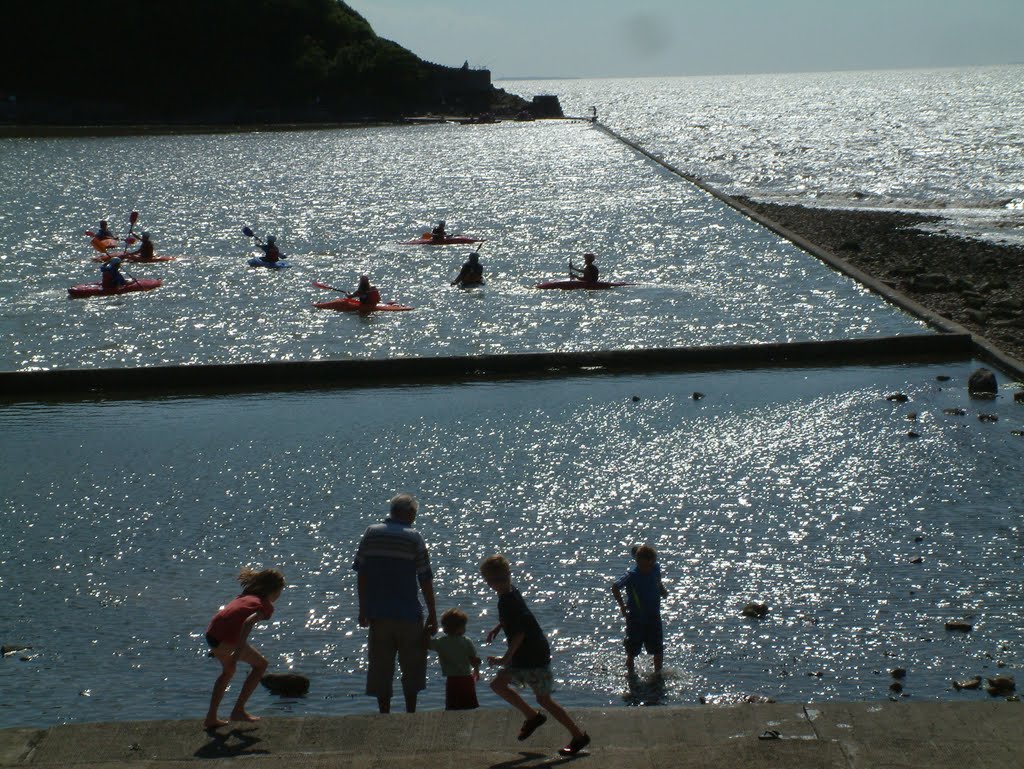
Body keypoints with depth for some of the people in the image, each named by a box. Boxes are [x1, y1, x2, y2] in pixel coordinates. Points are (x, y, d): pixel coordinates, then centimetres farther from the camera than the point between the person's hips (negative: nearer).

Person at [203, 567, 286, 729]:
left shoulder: (247, 596, 24)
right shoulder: (266, 606, 1)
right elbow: (249, 622, -18)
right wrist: (238, 653, -24)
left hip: (211, 633, 8)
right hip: (227, 638, -8)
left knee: (228, 671, 32)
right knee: (260, 664, 14)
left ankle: (211, 718, 33)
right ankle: (238, 710, 11)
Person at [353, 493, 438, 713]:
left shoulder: (370, 534, 3)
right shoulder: (414, 538, -6)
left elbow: (361, 573, 5)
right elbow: (425, 579, -6)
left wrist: (363, 609, 13)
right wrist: (432, 615, 0)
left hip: (377, 613, 3)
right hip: (408, 613, -3)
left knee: (380, 666, 9)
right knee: (412, 666, 11)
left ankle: (384, 714, 12)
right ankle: (410, 714, 12)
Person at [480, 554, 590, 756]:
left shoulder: (507, 601, -26)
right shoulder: (511, 592, 3)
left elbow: (519, 634, -27)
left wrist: (505, 659, -21)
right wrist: (498, 627, 19)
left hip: (534, 657, -10)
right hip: (523, 657, 10)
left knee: (543, 699, 0)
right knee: (498, 684, 14)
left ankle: (579, 736, 8)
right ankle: (532, 716, 24)